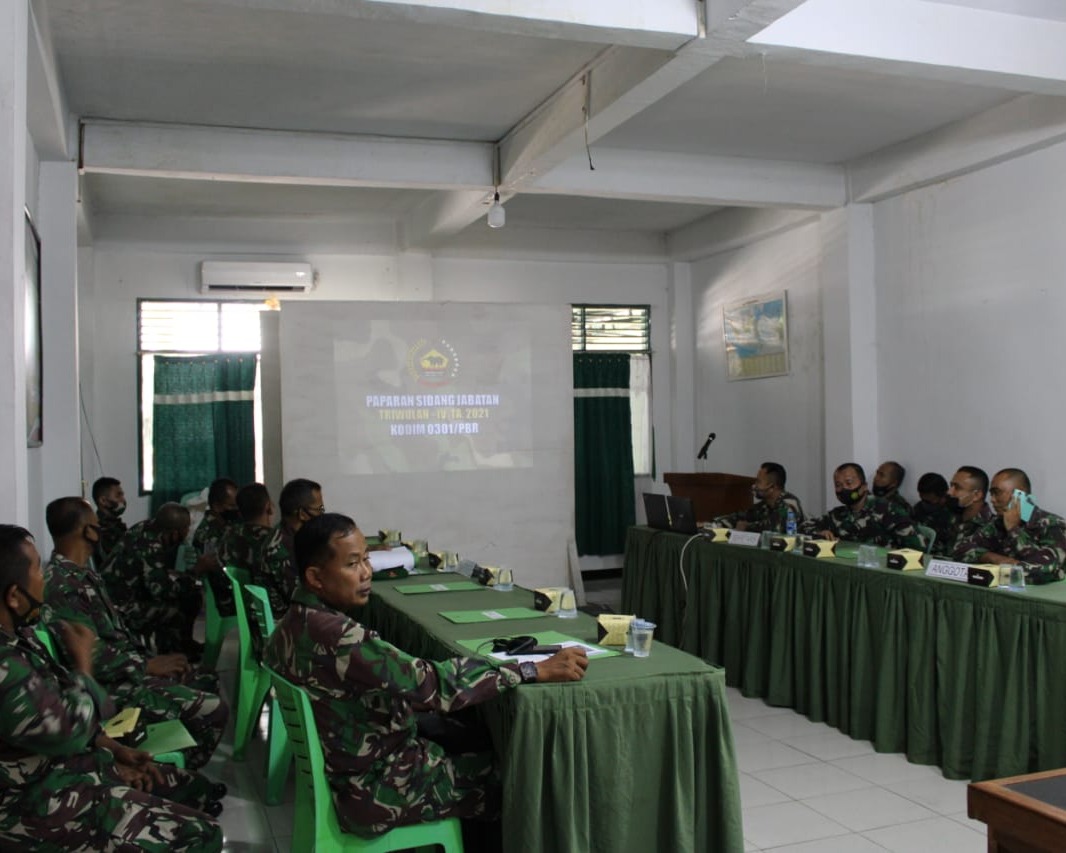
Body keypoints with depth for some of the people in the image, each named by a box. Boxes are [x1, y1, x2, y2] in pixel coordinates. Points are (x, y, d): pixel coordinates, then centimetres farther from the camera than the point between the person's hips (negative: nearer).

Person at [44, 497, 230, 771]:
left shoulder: (83, 573, 11)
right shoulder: (63, 585, -23)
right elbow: (92, 657, -27)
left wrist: (152, 657, 3)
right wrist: (149, 665, -17)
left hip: (128, 667, 11)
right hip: (111, 684, -11)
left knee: (209, 684, 14)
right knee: (213, 710, -16)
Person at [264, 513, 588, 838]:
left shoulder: (292, 627, -1)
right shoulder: (336, 638, -31)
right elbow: (433, 684, -34)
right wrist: (537, 671, -30)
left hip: (340, 773, 9)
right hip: (375, 793, -9)